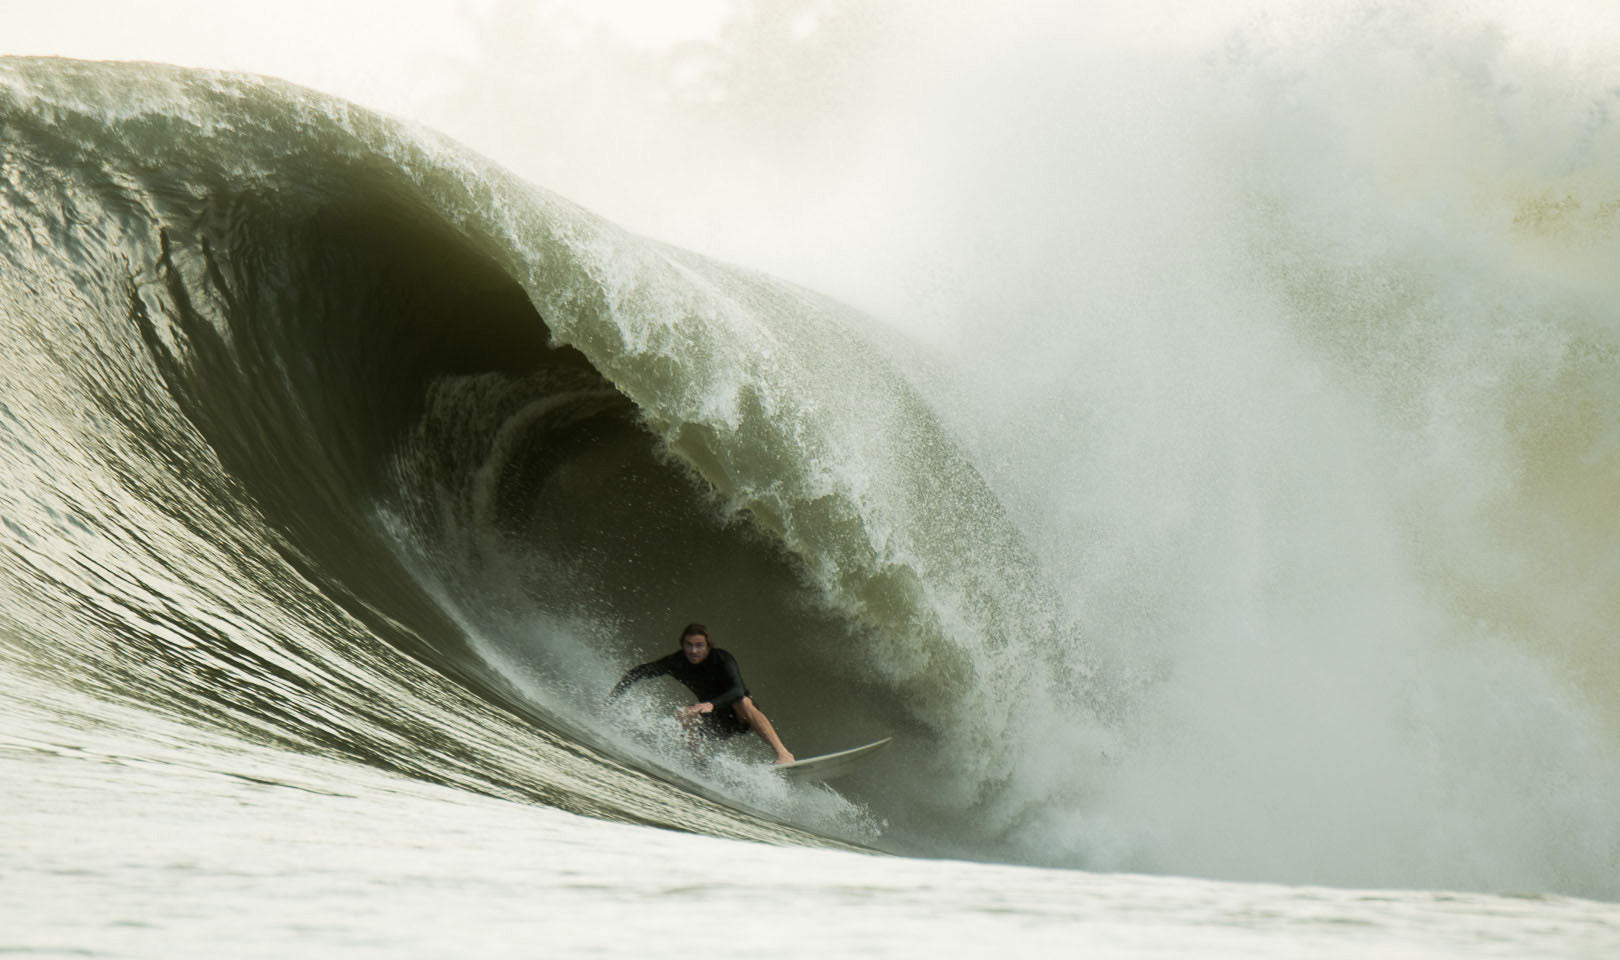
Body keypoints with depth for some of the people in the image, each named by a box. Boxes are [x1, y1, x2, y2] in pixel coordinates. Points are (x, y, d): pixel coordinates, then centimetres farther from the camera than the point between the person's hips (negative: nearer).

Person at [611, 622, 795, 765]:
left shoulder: (721, 659, -23)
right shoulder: (676, 663, -12)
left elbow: (738, 691, -38)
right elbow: (635, 673, -6)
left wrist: (711, 705, -54)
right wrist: (611, 699, -19)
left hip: (741, 716, -4)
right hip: (717, 724, 4)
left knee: (741, 702, -37)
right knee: (682, 714, -23)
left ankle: (783, 753, -43)